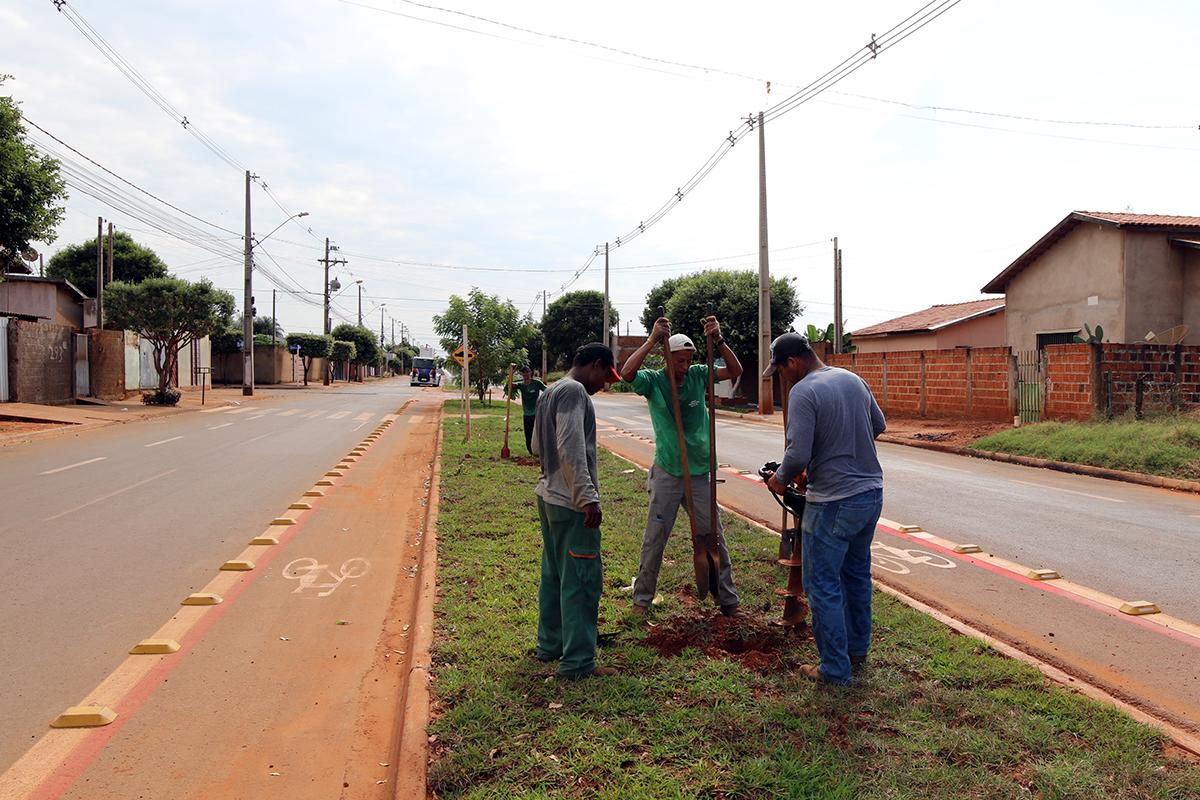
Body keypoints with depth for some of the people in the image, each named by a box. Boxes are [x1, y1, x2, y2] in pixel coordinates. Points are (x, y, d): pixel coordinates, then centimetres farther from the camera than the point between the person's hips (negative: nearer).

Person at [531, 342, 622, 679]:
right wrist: (588, 497, -27)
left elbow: (537, 446, 22)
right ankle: (578, 662, 3)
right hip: (571, 503, -10)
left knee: (553, 575, 18)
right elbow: (571, 447, -26)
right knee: (582, 581, -3)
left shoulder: (550, 392, 15)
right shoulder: (574, 391, -15)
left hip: (548, 496, 10)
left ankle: (550, 645, 30)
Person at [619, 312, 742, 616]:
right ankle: (642, 598, 21)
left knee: (713, 537, 10)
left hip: (699, 473, 3)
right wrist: (653, 339, -30)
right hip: (667, 473, -3)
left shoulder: (698, 375, 0)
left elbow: (735, 371, -5)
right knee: (654, 539, 7)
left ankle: (728, 598, 23)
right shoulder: (653, 380, -9)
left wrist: (718, 340, -19)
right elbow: (626, 373, -28)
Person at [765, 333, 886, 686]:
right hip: (872, 493, 9)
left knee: (823, 586, 3)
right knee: (857, 574, 23)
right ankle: (857, 648, 38)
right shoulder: (853, 379, 7)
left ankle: (835, 669, 11)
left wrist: (780, 479, -3)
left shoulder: (803, 392, -17)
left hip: (833, 503, -9)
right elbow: (879, 425, 19)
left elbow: (798, 454, -22)